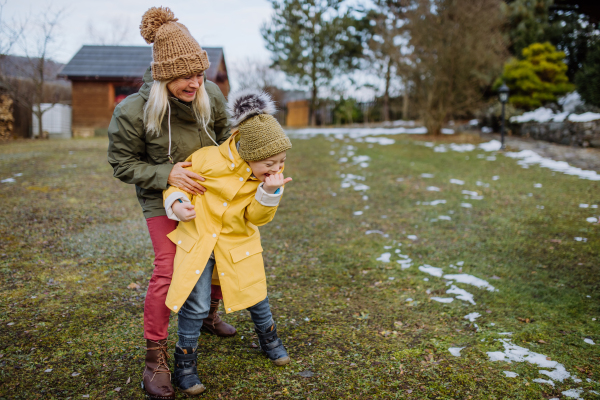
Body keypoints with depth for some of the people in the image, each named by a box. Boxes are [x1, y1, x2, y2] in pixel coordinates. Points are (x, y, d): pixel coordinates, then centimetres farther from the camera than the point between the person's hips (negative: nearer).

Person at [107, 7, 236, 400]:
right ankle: (155, 358, 4)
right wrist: (166, 174, -29)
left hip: (207, 190, 5)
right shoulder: (134, 111, -26)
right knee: (169, 270, -12)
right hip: (163, 198, -5)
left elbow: (224, 133, 5)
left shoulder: (211, 94, -15)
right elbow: (123, 164, -15)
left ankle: (209, 313, 42)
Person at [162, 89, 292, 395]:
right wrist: (176, 204, -24)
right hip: (198, 240, -3)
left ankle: (268, 338, 45)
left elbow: (257, 218, -10)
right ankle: (185, 363, 20)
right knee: (195, 306, -4)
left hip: (238, 243, 3)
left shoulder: (272, 174, -9)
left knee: (256, 296, 13)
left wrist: (269, 192, -27)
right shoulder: (207, 159, -20)